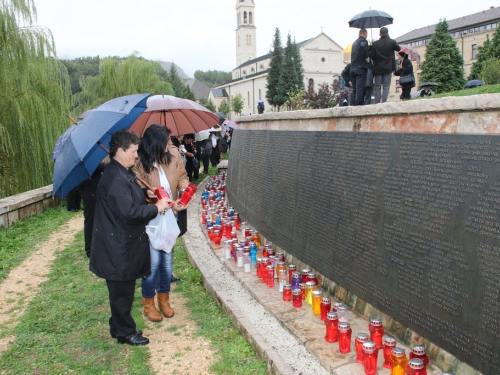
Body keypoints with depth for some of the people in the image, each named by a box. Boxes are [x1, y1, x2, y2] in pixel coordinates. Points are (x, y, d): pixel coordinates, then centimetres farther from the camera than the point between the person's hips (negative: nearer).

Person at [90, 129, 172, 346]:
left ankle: (119, 327, 35)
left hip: (126, 242, 11)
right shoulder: (114, 178, -24)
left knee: (123, 289, 21)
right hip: (118, 246, -11)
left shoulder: (124, 174, 11)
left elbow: (133, 201, 22)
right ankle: (125, 333, 20)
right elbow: (129, 211, -30)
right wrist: (156, 208, -19)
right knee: (122, 290, 5)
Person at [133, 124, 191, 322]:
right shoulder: (139, 165, -20)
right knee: (153, 262, 0)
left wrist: (185, 187, -14)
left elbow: (182, 176, 8)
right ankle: (149, 303, 23)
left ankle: (164, 299, 33)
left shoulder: (173, 154, -8)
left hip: (168, 218, 5)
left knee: (167, 259, 13)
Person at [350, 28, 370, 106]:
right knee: (360, 88, -10)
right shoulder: (364, 41, -4)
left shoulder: (355, 42, 20)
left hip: (353, 67, 7)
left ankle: (353, 103, 8)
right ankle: (359, 103, -15)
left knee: (355, 89, 9)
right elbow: (363, 46, -26)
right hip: (361, 67, -7)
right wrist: (367, 57, -15)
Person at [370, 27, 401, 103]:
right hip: (388, 68, -1)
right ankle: (384, 102, -9)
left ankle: (377, 102, 2)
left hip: (378, 69, 1)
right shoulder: (392, 42, -1)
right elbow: (398, 48, 15)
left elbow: (372, 56, -3)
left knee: (377, 87, 5)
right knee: (386, 87, 1)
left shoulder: (375, 44, -2)